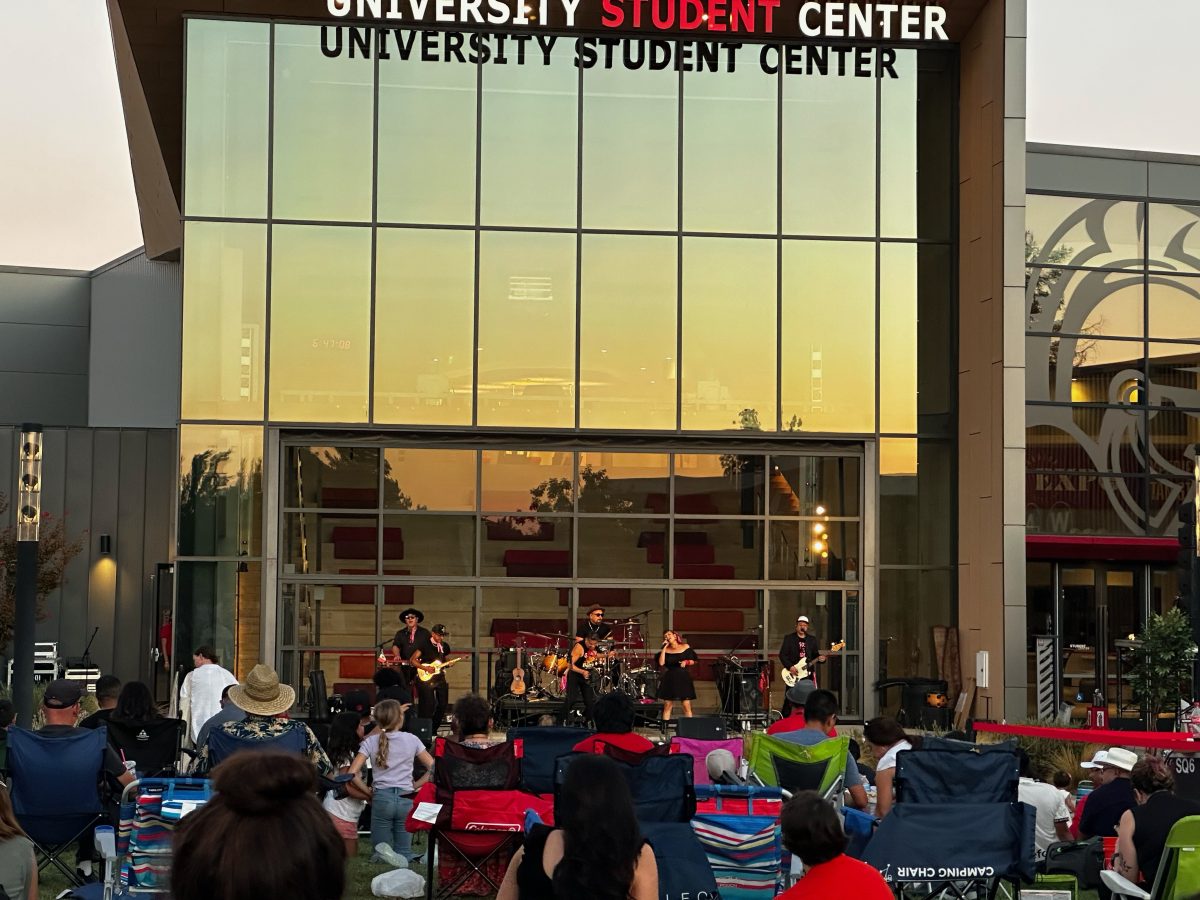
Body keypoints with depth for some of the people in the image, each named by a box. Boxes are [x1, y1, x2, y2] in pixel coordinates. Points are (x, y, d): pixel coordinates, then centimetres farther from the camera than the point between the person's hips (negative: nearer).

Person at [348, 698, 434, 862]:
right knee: (403, 853, 6)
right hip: (406, 798, 0)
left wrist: (368, 793, 5)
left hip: (381, 798, 0)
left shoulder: (371, 741, 1)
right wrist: (415, 786, 9)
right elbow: (433, 768, 2)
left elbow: (352, 773, -7)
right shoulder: (411, 739, 2)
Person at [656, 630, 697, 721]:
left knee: (687, 706, -5)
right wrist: (664, 648, -5)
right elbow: (661, 663, -7)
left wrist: (686, 662, -13)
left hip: (683, 678, -1)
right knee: (667, 705, -1)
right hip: (670, 679, 1)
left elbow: (693, 661, 8)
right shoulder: (666, 650, 6)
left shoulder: (685, 647, 5)